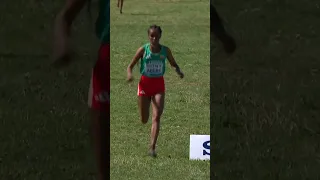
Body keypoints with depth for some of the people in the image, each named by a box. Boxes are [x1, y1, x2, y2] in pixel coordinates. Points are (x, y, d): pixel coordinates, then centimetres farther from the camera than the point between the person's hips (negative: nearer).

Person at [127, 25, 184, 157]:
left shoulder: (165, 50, -3)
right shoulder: (143, 50, -7)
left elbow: (173, 64, 12)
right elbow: (130, 66, -3)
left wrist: (179, 72, -10)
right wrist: (129, 75, -25)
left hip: (159, 85, 0)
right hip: (145, 84, 0)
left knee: (157, 116, -15)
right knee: (144, 120, 5)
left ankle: (152, 147, -17)